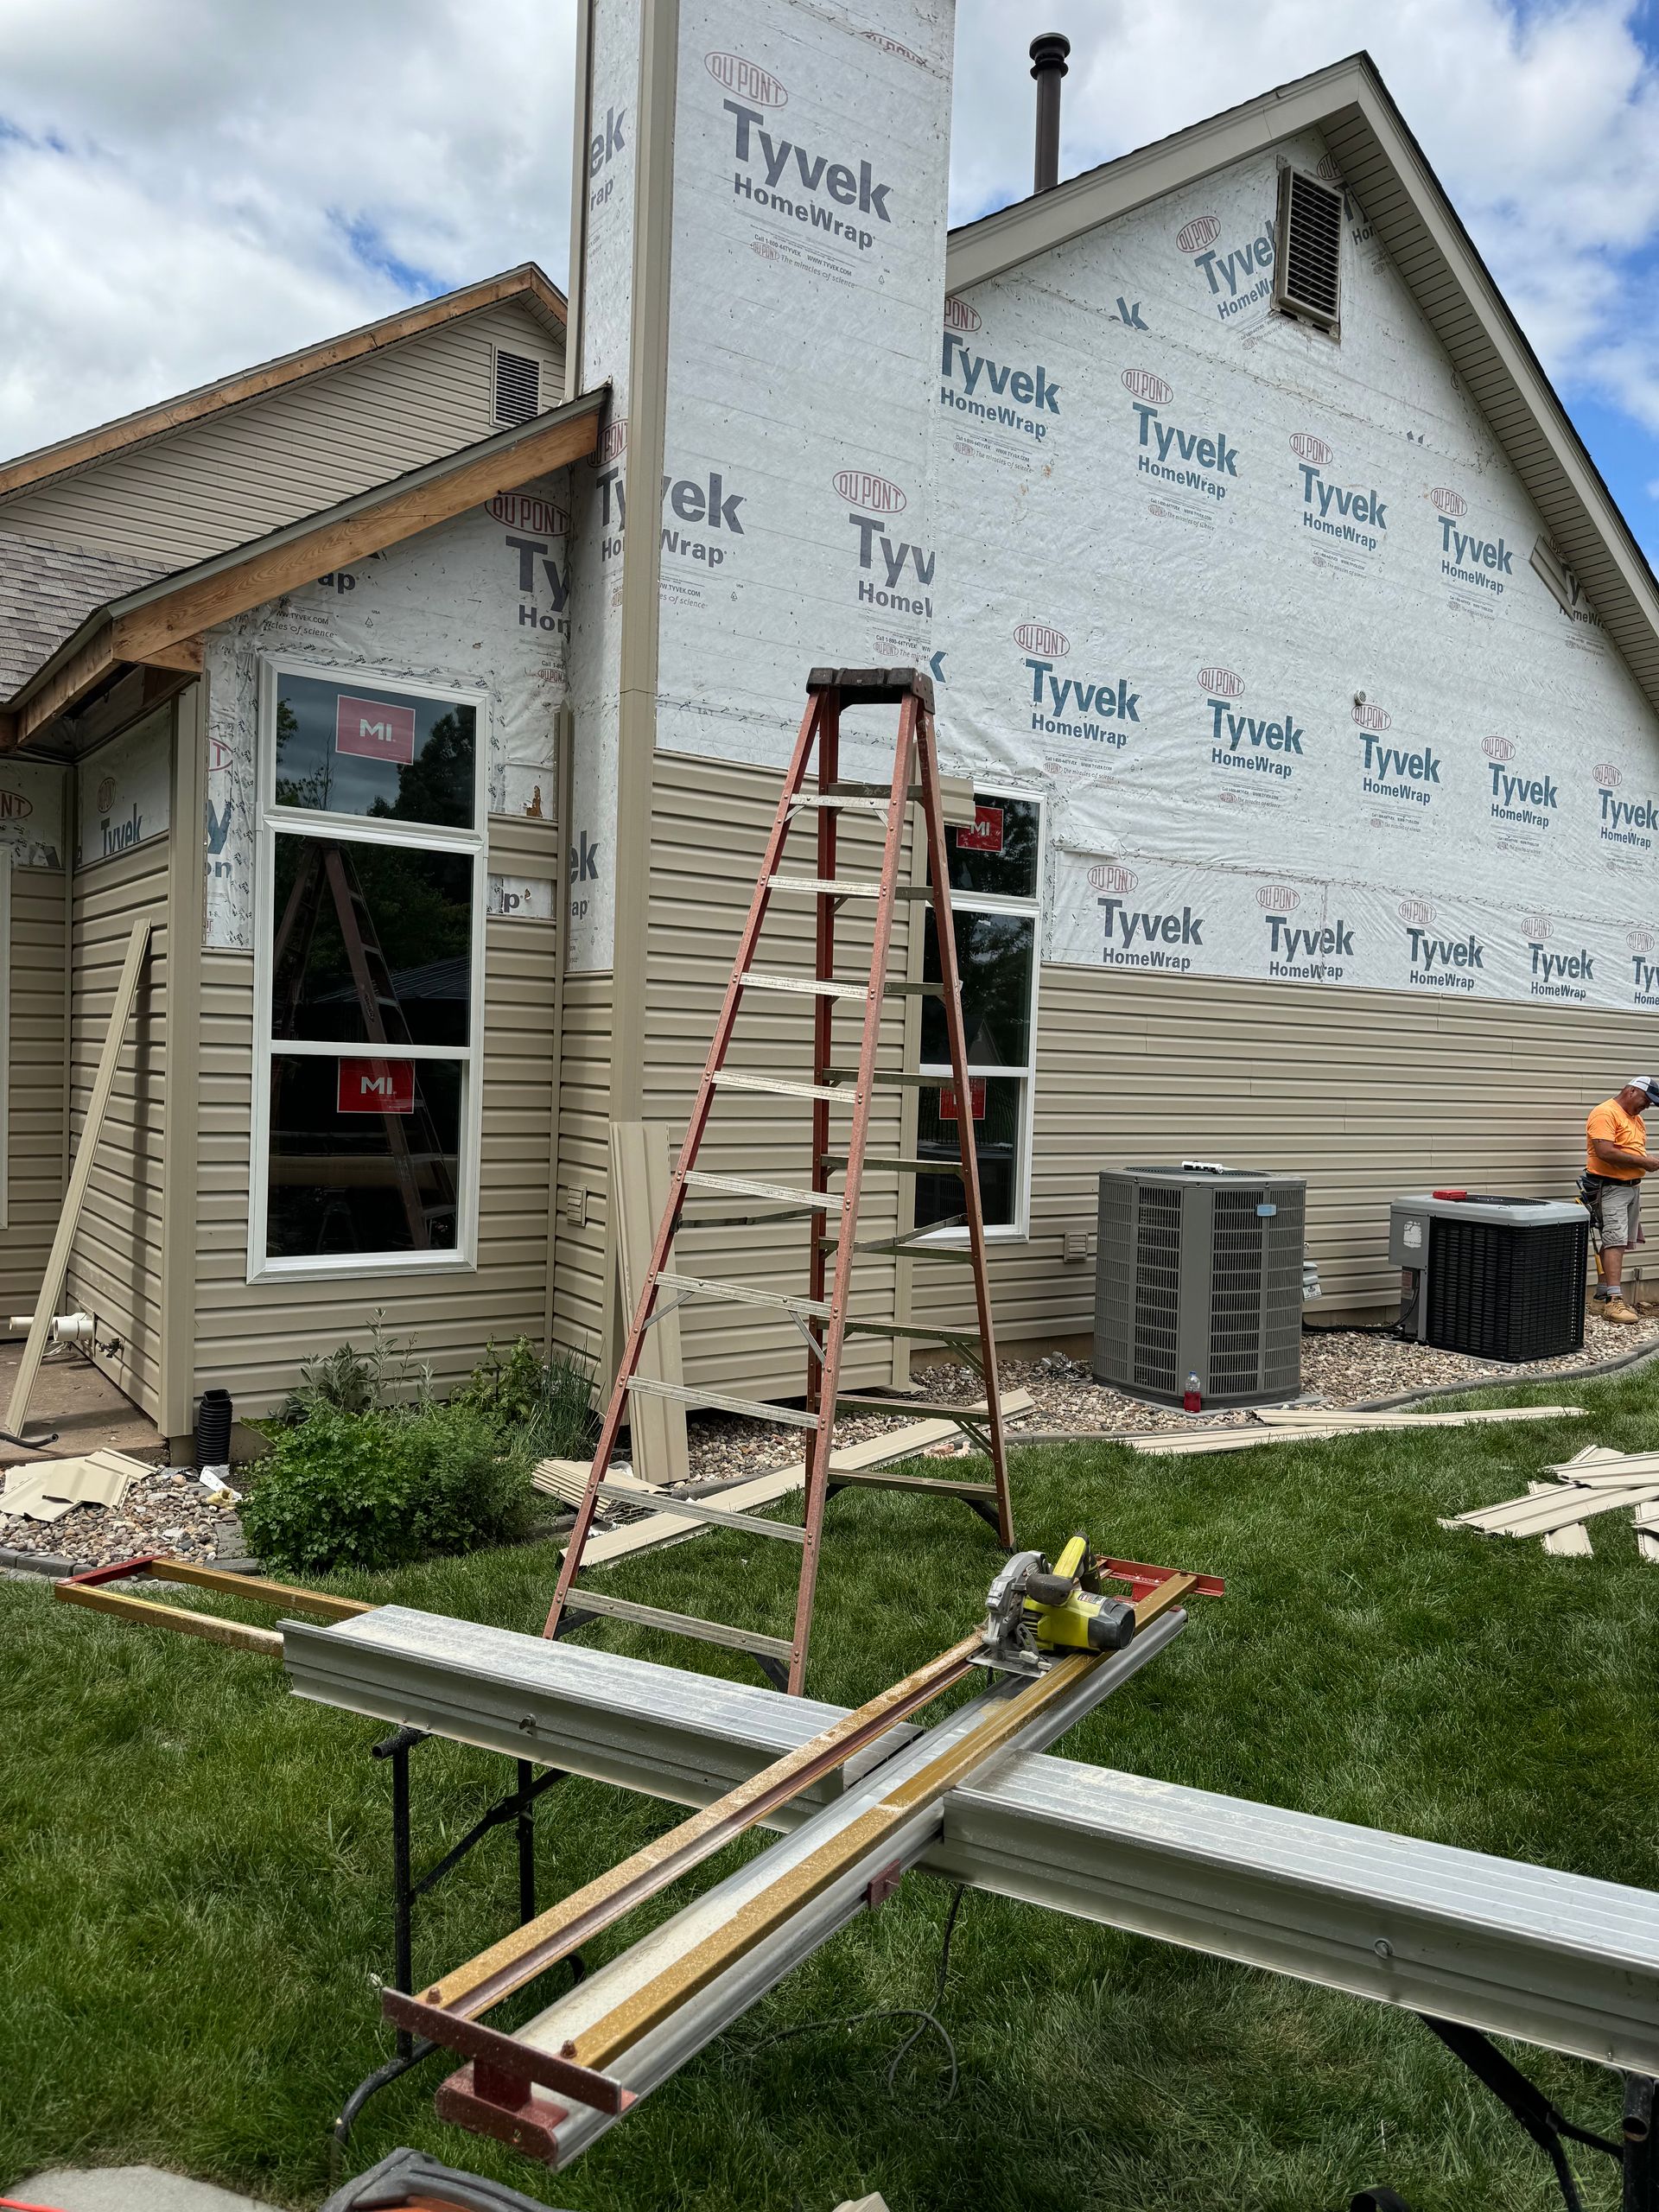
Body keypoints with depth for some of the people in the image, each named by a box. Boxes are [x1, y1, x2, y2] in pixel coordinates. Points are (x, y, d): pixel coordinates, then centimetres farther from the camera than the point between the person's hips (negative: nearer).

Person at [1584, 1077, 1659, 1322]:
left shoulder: (1635, 1118, 17)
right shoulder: (1605, 1113, -14)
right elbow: (1605, 1152, -24)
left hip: (1632, 1187, 9)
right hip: (1610, 1188, -9)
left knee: (1618, 1243, 11)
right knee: (1616, 1241, -16)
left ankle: (1603, 1293, 18)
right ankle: (1613, 1302, -21)